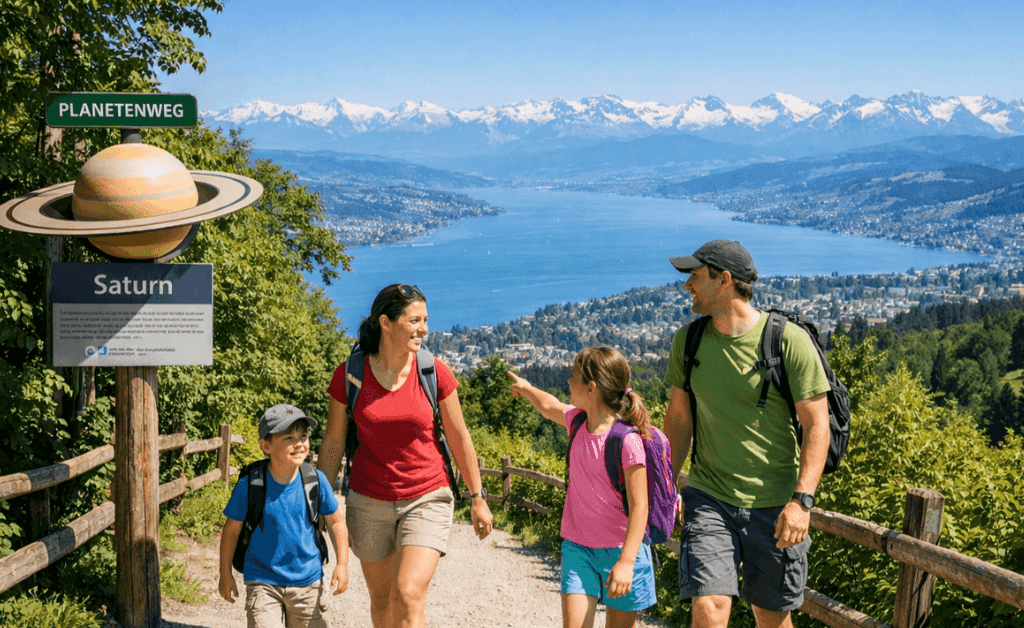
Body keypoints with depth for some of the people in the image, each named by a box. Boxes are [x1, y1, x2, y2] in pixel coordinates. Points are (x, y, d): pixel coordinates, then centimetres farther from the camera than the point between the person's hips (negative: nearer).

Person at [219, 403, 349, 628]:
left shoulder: (316, 481, -10)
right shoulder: (249, 485, -15)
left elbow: (335, 521, 5)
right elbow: (231, 530, -1)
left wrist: (342, 564, -2)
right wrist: (225, 575, 5)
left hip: (307, 580, 2)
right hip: (263, 581, -2)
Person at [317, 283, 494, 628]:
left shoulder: (435, 372, -9)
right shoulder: (349, 375, -8)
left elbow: (459, 437, 2)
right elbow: (333, 442, 2)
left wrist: (478, 498, 6)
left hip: (427, 499, -2)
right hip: (369, 502, 2)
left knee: (408, 596, -16)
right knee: (381, 600, 15)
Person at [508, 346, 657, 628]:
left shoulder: (627, 441, -19)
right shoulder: (578, 421, 2)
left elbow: (639, 506, -19)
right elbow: (550, 407, 28)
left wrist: (626, 561, -24)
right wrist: (527, 389, 44)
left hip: (619, 550, -5)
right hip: (578, 548, 5)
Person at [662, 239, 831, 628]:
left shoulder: (789, 341, -10)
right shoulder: (688, 340, 3)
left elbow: (817, 425, -10)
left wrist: (801, 500, -18)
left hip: (775, 505, -2)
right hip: (709, 498, 2)